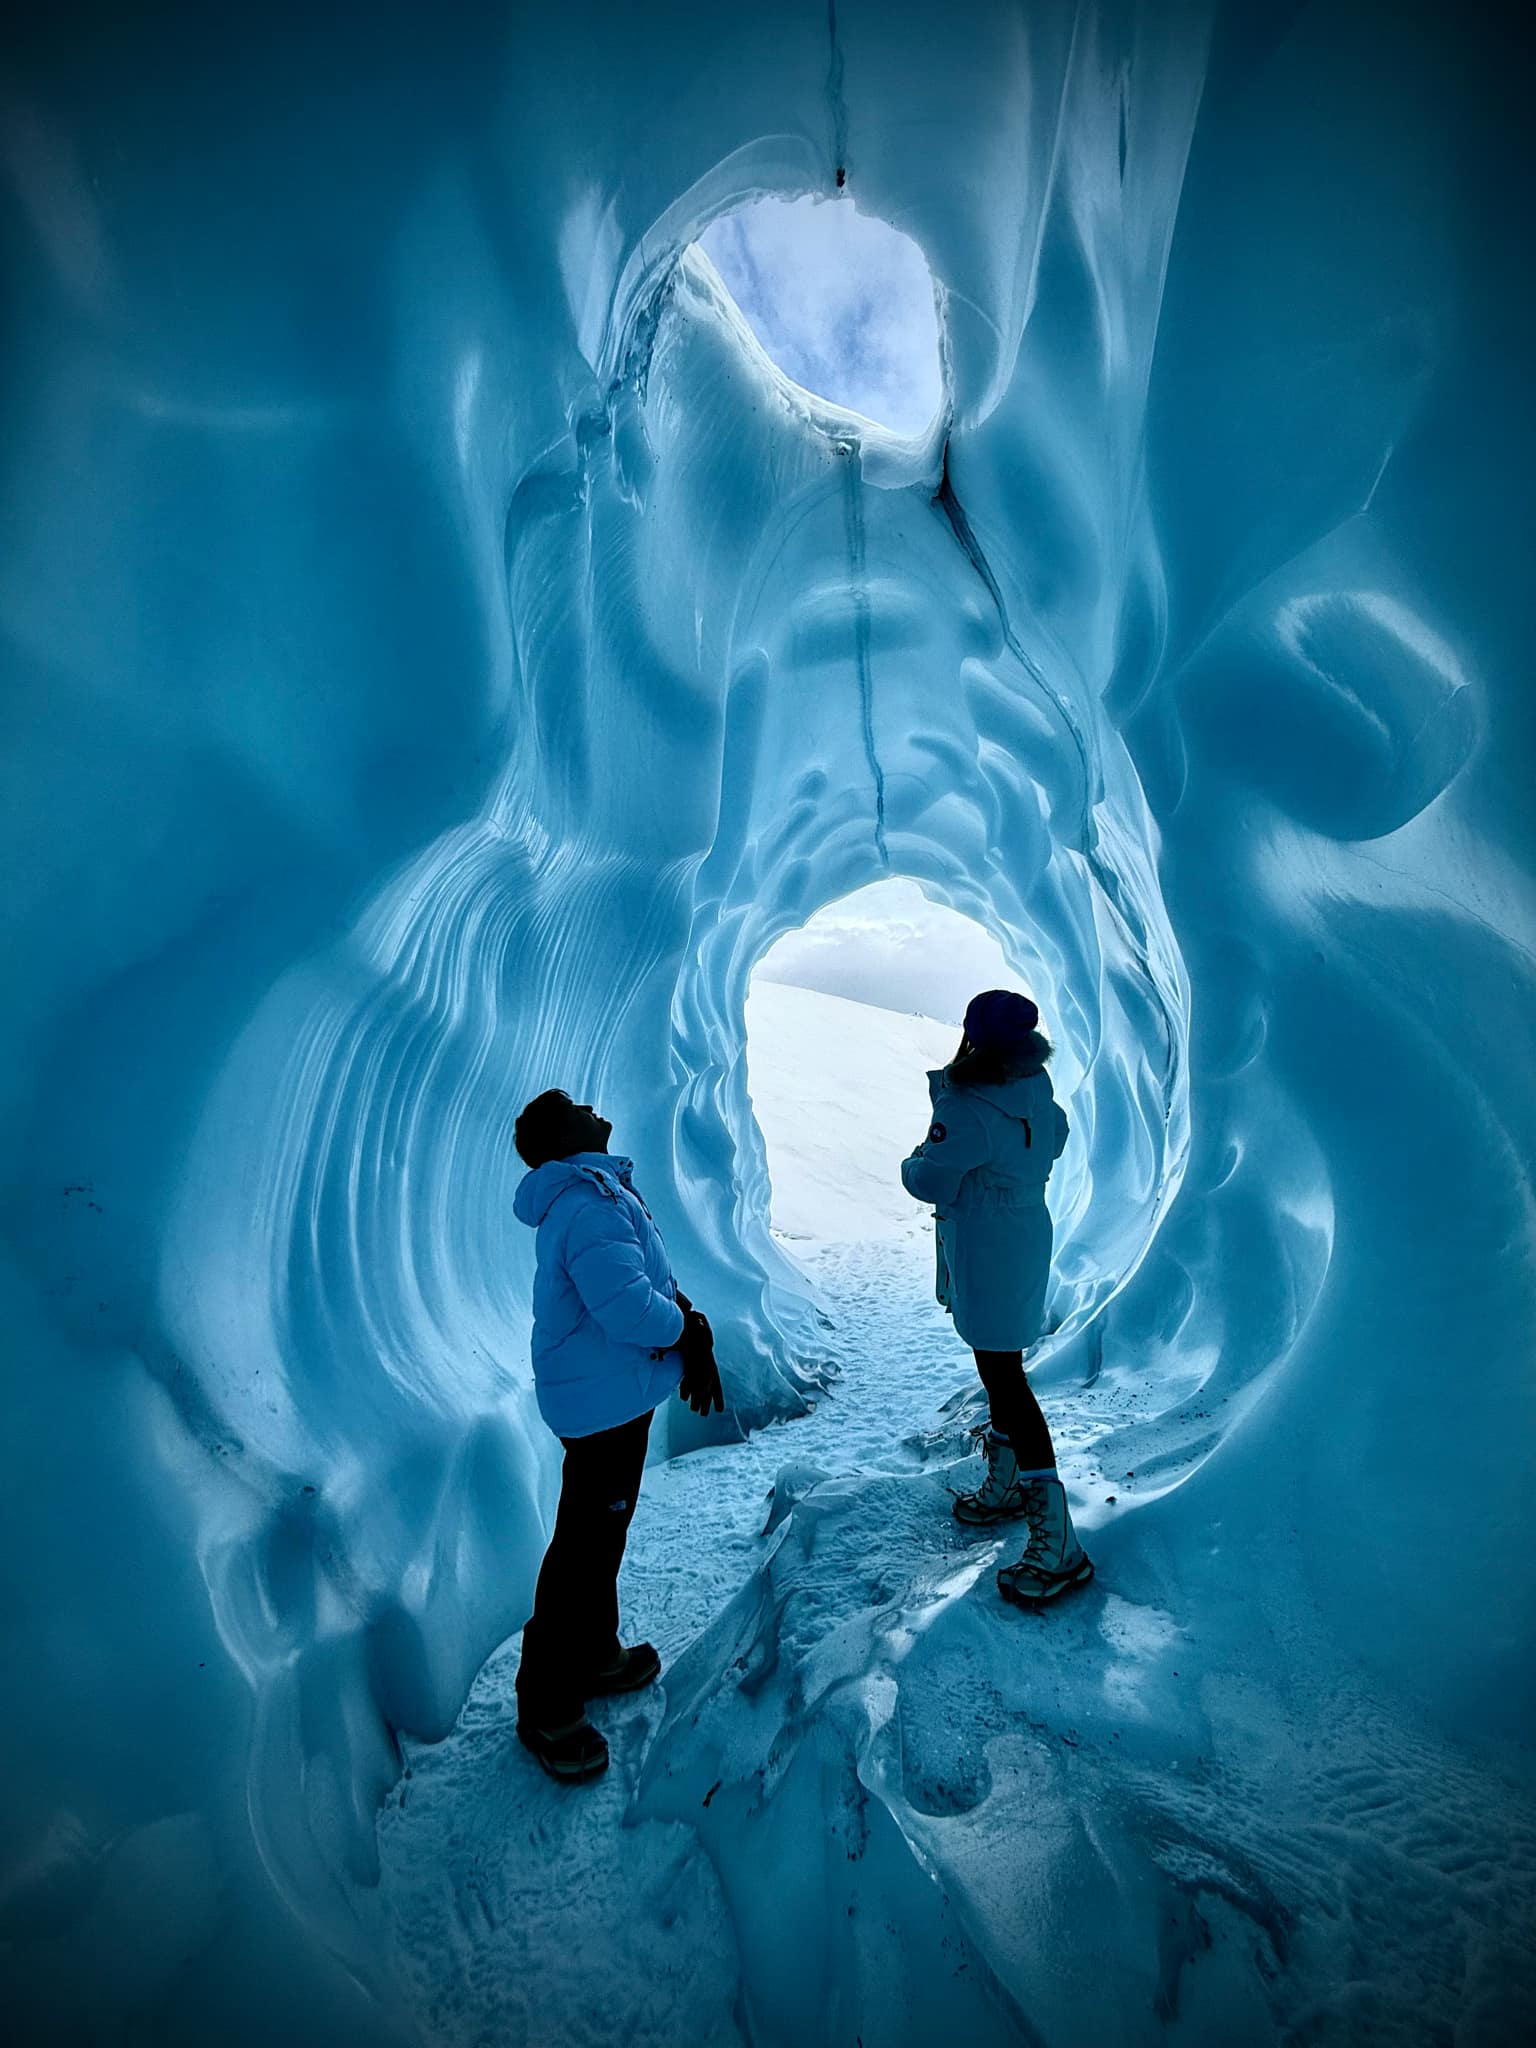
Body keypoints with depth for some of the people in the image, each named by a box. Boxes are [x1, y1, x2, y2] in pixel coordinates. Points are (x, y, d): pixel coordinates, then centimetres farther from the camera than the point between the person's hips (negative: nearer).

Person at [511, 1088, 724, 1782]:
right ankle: (546, 1707, 17)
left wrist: (693, 1340, -3)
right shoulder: (590, 1205, -26)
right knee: (584, 1546, 2)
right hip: (605, 1399, -11)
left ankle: (593, 1654, 43)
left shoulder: (596, 1192, 9)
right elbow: (629, 1307, -34)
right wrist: (684, 1327, -13)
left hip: (612, 1393, 11)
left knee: (601, 1532, 24)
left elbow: (645, 1276, 11)